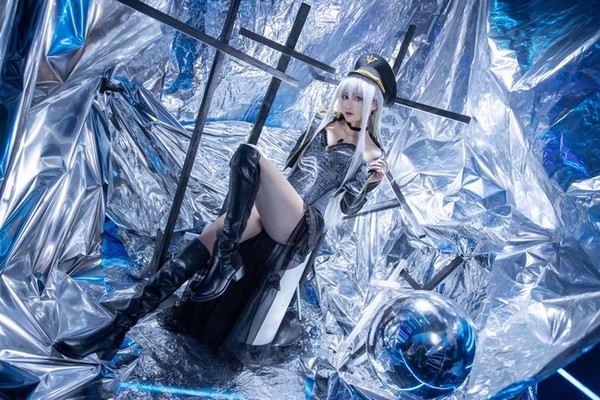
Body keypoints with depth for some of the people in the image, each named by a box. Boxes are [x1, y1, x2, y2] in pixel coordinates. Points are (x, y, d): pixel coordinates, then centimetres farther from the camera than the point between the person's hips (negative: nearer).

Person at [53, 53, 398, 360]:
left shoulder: (372, 154, 8)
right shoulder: (324, 126, 22)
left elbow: (348, 206, 4)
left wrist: (368, 181, -10)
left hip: (304, 225, -6)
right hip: (269, 211, 6)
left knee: (248, 155, -31)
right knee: (199, 249, -16)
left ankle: (226, 263, -25)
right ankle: (117, 328, -12)